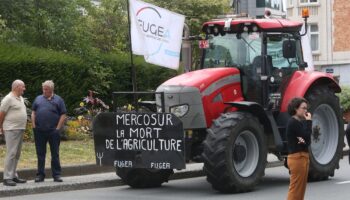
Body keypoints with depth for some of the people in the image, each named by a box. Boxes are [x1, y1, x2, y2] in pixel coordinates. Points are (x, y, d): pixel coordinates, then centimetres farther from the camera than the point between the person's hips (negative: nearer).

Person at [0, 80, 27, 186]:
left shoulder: (21, 98, 16)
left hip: (20, 129, 9)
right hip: (11, 130, -9)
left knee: (17, 154, 12)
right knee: (11, 153, -11)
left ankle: (14, 176, 18)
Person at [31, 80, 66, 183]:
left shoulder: (58, 100, 3)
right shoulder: (38, 99, 11)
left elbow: (63, 115, 0)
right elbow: (33, 113, 12)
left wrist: (58, 128, -8)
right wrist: (34, 126, 1)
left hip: (53, 131, -2)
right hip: (39, 131, 2)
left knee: (55, 154, 4)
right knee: (40, 154, 7)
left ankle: (56, 175, 10)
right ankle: (40, 175, 13)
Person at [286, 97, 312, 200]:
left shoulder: (300, 122, 15)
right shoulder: (293, 122, -13)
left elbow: (308, 140, 10)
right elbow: (306, 135, -19)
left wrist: (304, 140, -12)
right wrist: (309, 121, -11)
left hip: (303, 156, 10)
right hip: (297, 157, -10)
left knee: (301, 188, 12)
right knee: (295, 188, -7)